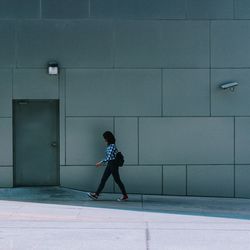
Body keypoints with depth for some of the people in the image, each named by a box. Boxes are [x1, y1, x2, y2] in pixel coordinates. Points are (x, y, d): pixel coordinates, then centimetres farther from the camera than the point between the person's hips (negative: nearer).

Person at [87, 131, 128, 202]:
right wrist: (101, 163, 18)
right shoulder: (109, 145, 12)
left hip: (113, 164, -10)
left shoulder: (112, 146, -17)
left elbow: (109, 157, -21)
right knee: (103, 179, 9)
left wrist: (101, 162, -19)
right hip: (109, 165, 10)